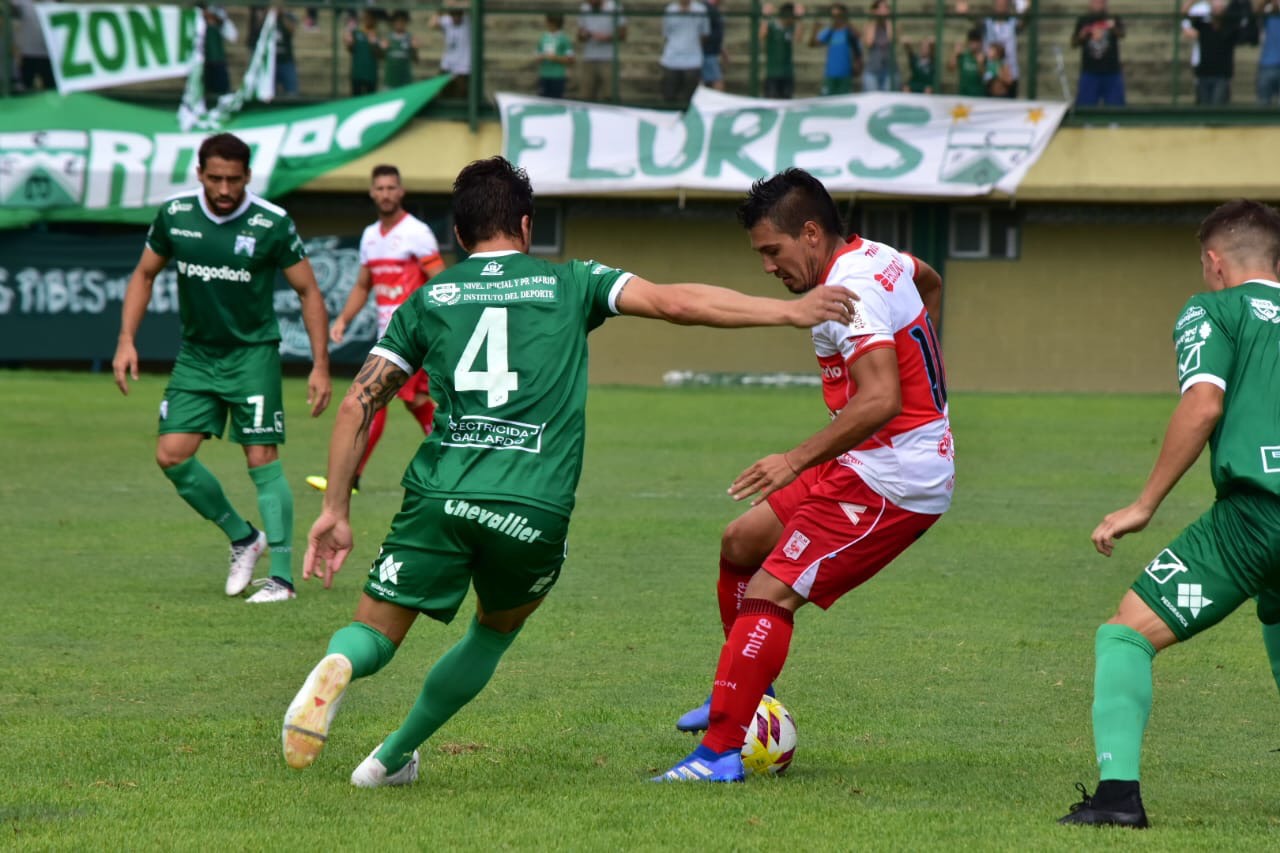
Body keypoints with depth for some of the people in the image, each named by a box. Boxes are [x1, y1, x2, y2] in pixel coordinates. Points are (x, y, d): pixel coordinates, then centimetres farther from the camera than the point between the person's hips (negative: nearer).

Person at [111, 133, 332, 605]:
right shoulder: (175, 215, -3)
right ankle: (243, 537, 16)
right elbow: (144, 274, 11)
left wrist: (320, 365, -8)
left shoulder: (273, 224, -13)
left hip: (253, 354, -4)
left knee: (263, 460, -9)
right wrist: (126, 340, 1)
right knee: (172, 455, -4)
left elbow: (308, 291, -4)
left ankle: (282, 577, -4)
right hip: (196, 353, 4)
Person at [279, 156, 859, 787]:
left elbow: (357, 405, 13)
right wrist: (791, 311, 4)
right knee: (495, 632, 27)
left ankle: (337, 665, -28)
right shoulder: (569, 283, 14)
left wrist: (335, 510, 16)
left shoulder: (428, 298, 18)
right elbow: (672, 302, 1)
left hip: (441, 496, 0)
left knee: (374, 635, 7)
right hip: (535, 511, 0)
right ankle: (393, 757, 26)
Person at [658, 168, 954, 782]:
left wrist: (798, 459, -34)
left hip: (890, 487, -11)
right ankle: (742, 697, 30)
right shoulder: (878, 258, 8)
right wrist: (916, 362, 37)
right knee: (741, 543, 18)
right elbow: (930, 283, 33)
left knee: (769, 594, -14)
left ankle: (720, 753, -13)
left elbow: (880, 400, -35)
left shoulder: (849, 294, -23)